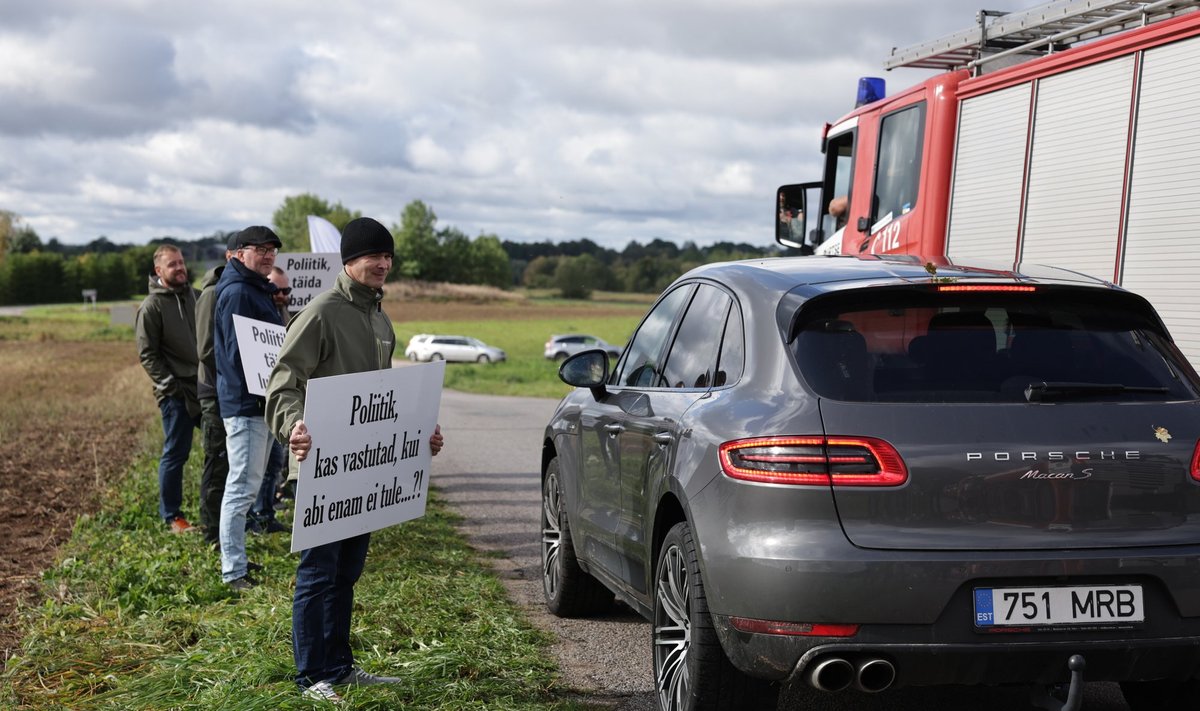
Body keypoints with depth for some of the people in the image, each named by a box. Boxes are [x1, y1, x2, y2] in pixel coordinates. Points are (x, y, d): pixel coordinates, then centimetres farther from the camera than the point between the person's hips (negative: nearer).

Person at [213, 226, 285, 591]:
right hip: (245, 403, -11)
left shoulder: (258, 290, 18)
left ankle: (236, 558, 28)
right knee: (242, 487, -8)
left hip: (260, 401, 11)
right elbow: (238, 352, -21)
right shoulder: (237, 293, -15)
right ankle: (233, 571, -5)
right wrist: (259, 390, -23)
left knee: (248, 484, 18)